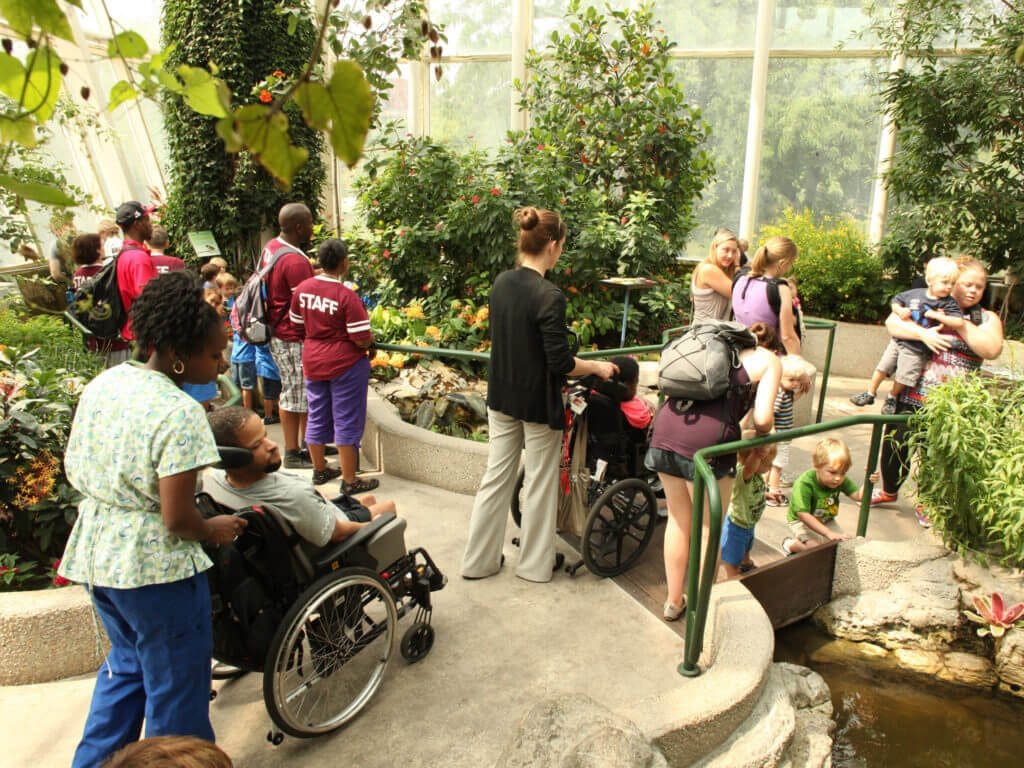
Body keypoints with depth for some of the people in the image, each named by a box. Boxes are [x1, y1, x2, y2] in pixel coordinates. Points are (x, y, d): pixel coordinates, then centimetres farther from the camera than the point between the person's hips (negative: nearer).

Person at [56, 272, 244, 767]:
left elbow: (74, 470, 11)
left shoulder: (101, 384, 2)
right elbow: (177, 517, -23)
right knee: (176, 687, 11)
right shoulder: (179, 413, -24)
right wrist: (215, 530, -4)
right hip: (156, 565, -8)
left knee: (127, 663, 30)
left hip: (96, 554, 9)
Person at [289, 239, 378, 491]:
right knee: (347, 421, 3)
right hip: (345, 364, -6)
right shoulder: (346, 296, -21)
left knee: (317, 416, 18)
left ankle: (319, 470, 32)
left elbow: (298, 324, 10)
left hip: (312, 361, 6)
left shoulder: (302, 288, -3)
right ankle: (349, 480, 9)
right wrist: (370, 340, 2)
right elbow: (363, 339, -20)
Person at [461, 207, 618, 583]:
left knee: (496, 477, 14)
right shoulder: (549, 296, -22)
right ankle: (534, 564, 25)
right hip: (538, 402, -6)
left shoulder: (501, 283, 0)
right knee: (539, 483, 10)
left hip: (501, 397, 6)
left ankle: (478, 560, 23)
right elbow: (560, 362, -20)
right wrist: (598, 367, -5)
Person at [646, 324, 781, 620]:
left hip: (666, 424, 6)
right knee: (708, 532, 13)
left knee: (678, 519, 23)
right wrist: (762, 433, 18)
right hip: (706, 439, -6)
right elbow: (762, 418, -6)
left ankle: (673, 602, 37)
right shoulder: (769, 360, 7)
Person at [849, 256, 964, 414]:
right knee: (882, 367, 8)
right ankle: (870, 393, 23)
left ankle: (892, 398, 31)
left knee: (903, 377, 6)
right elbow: (895, 301, 13)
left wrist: (935, 315, -22)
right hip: (899, 340, 3)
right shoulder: (915, 294, -2)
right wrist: (899, 310, -9)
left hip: (917, 350, -2)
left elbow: (959, 322, -21)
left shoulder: (948, 303, -10)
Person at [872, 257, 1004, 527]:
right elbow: (892, 322, -8)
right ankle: (889, 490, 35)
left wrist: (960, 324, -13)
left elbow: (992, 349, -11)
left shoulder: (987, 319, 7)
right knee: (896, 444, 9)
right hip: (913, 396, 1)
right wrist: (922, 332, -23)